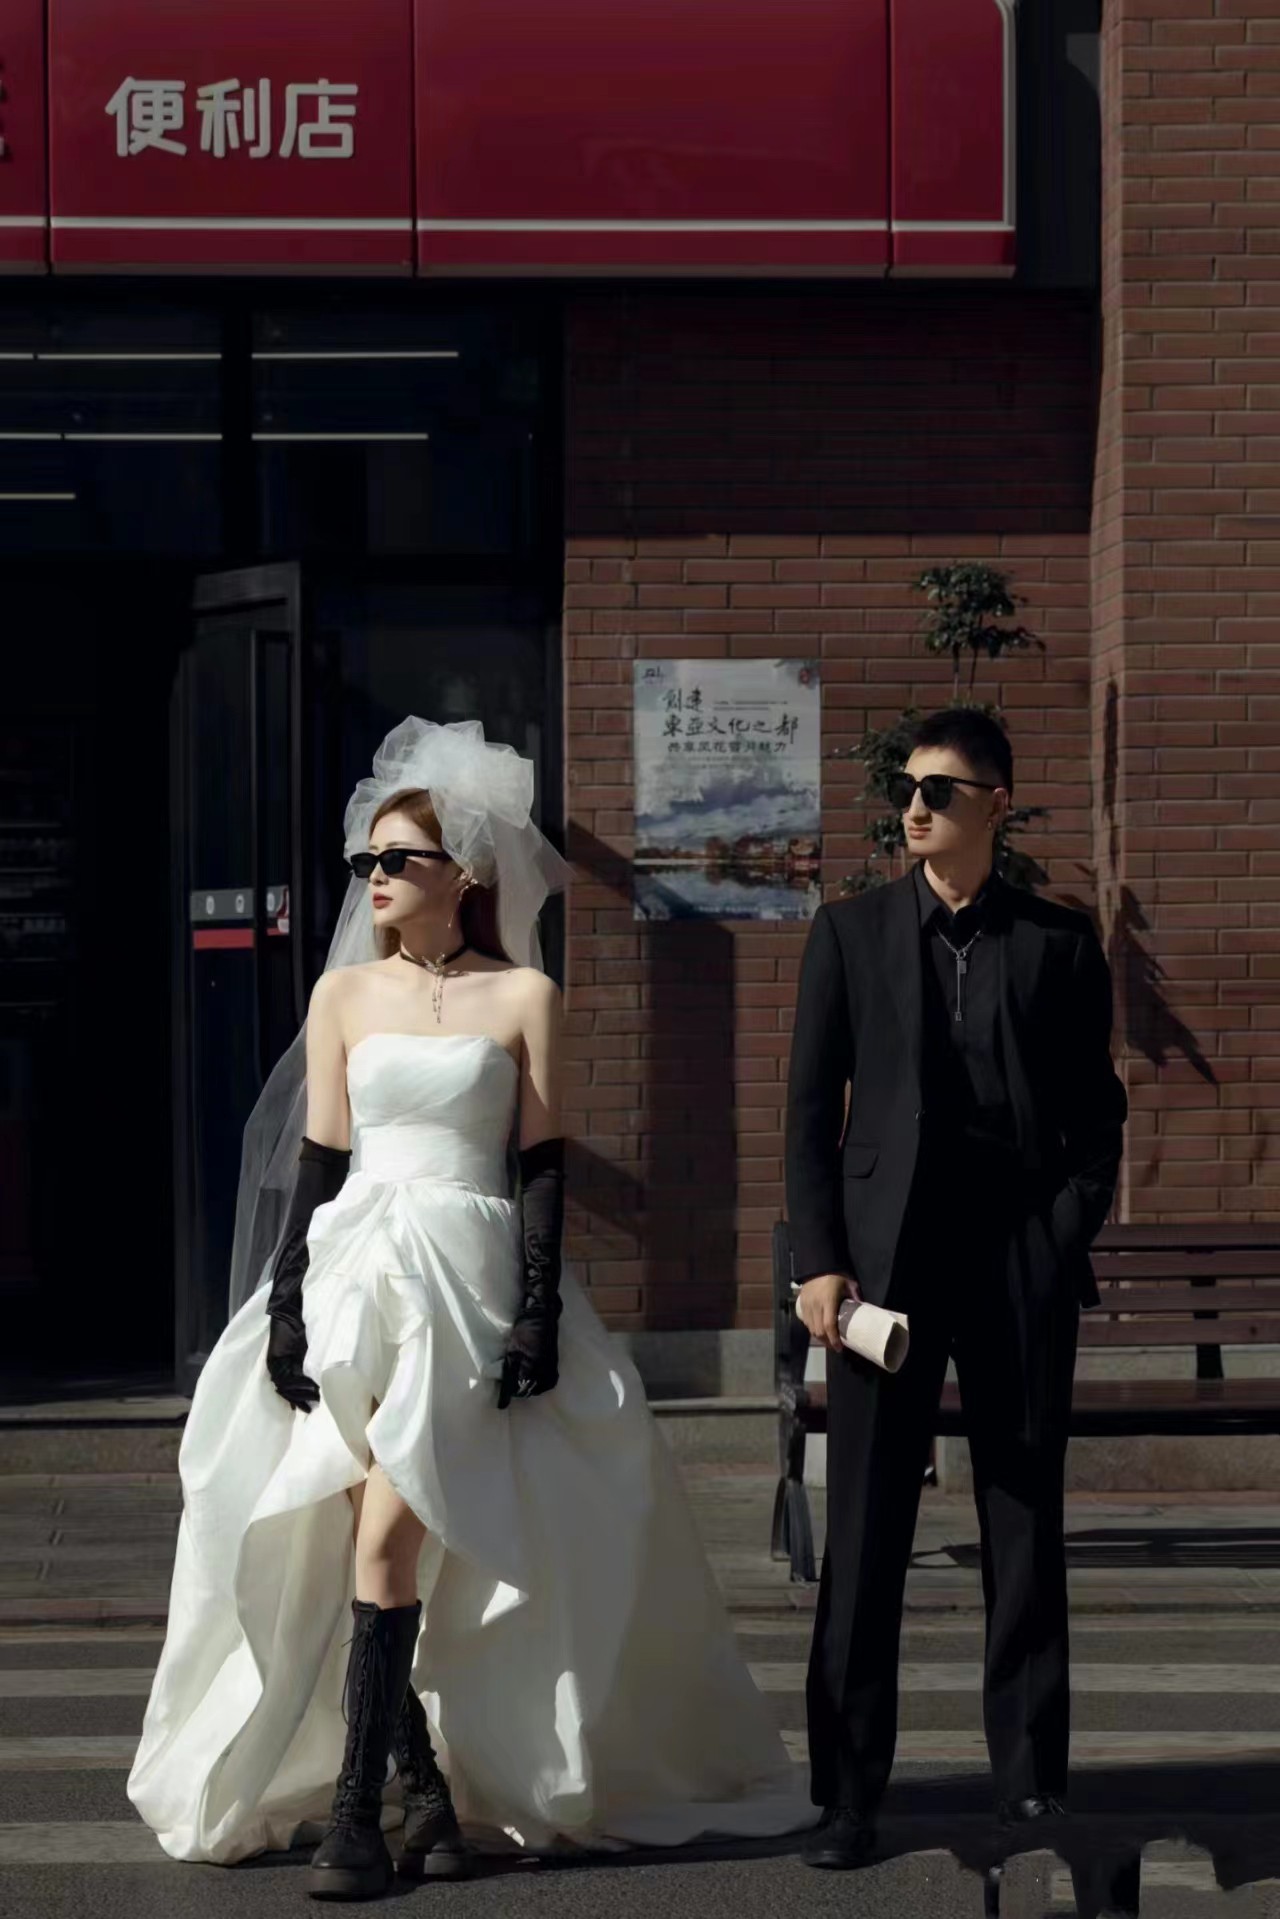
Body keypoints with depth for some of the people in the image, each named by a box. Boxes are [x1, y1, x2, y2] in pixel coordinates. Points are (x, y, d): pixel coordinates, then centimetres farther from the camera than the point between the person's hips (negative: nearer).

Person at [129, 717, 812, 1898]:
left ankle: (357, 1808, -9)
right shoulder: (344, 992, 10)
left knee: (390, 1536, -12)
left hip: (472, 1278, -3)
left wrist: (540, 1307, -7)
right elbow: (316, 1159, 7)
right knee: (382, 1543, -1)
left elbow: (543, 1163, 1)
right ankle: (424, 1787, 10)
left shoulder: (522, 994, 4)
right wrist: (286, 1301, 0)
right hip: (354, 1270, 3)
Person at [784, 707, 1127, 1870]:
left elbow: (1097, 1114, 7)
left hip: (1021, 1259, 0)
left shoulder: (1058, 944, 6)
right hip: (886, 1254, 0)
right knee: (864, 1533, 0)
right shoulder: (851, 933, 8)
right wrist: (819, 1261, -3)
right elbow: (811, 1107, 5)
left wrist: (1065, 1244, -5)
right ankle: (849, 1794, 5)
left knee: (1026, 1523, 7)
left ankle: (1032, 1776, 16)